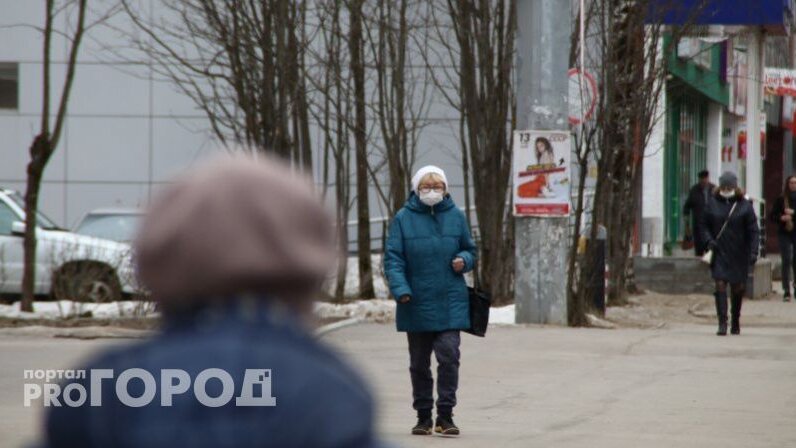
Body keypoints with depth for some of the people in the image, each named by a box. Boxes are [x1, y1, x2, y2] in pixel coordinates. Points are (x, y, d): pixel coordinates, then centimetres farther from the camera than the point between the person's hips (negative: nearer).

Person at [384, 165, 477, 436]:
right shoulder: (403, 218, 0)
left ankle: (445, 415, -5)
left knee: (449, 355, -11)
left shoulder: (455, 216, 5)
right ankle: (423, 416, 19)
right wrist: (400, 289, -18)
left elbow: (469, 250, 16)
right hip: (416, 303, 0)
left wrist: (464, 260, -8)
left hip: (450, 303, 0)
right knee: (419, 362, 9)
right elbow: (393, 258, -4)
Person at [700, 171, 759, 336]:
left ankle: (735, 322, 26)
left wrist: (753, 251, -11)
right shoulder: (712, 203, 2)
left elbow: (753, 230, -2)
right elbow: (704, 224, 10)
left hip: (738, 254, 0)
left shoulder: (744, 205, -2)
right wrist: (708, 240, -8)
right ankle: (722, 323, -14)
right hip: (719, 253, 0)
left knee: (738, 288, 9)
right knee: (720, 285, -12)